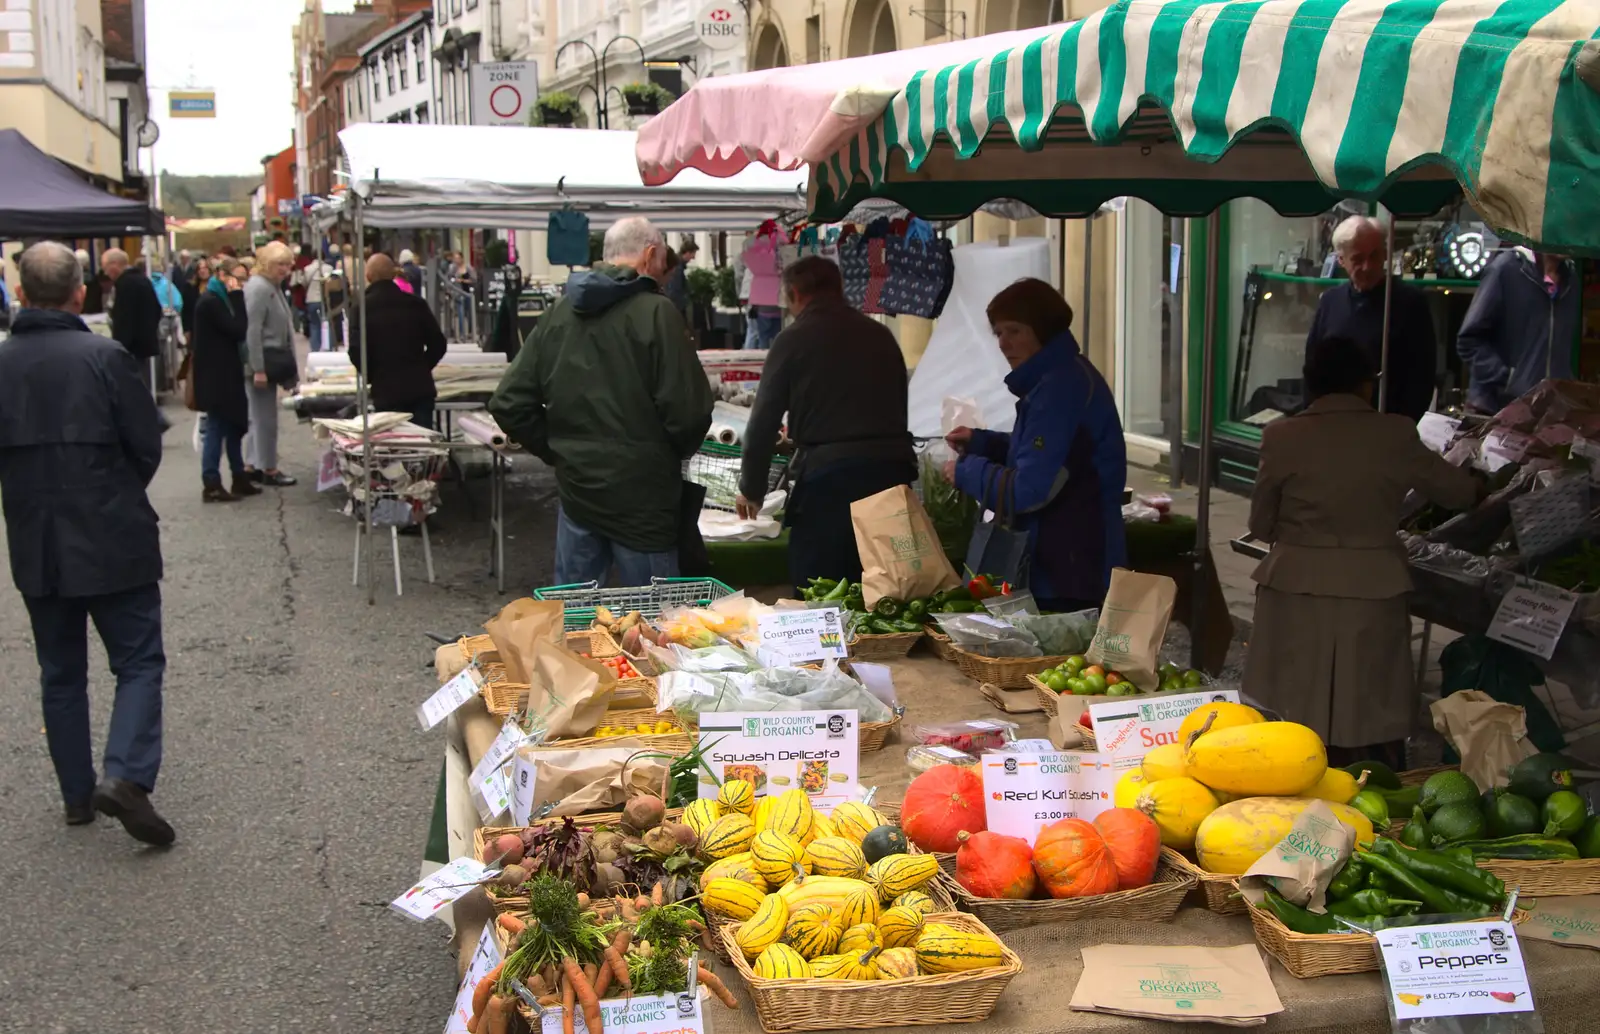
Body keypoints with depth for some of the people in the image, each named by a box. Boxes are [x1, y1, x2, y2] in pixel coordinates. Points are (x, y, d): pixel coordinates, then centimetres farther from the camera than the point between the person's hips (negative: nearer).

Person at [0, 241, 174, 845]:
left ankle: (77, 794, 21)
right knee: (139, 663, 5)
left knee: (60, 672, 16)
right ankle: (125, 776, -13)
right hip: (112, 540, -4)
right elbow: (147, 446, -7)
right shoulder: (105, 358, -14)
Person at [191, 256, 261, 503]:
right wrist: (237, 297, -18)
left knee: (234, 425, 13)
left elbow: (235, 331, 13)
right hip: (215, 376, -10)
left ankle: (239, 479, 20)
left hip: (225, 374, 10)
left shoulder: (219, 300, 14)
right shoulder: (211, 302, -16)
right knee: (217, 427, -5)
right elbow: (238, 330, -22)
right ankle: (211, 485, 0)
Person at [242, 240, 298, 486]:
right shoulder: (258, 288, -15)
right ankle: (268, 469, 3)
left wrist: (286, 366, 22)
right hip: (261, 362, -10)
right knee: (265, 417, -4)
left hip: (272, 361, 10)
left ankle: (252, 465, 21)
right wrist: (258, 369, -23)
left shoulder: (274, 287, 16)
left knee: (259, 417, 14)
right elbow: (252, 332, -21)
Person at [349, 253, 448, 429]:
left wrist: (371, 377, 6)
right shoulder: (416, 303, 3)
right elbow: (437, 344, 5)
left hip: (386, 391, -2)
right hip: (420, 388, 2)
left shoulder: (362, 308, -5)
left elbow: (356, 351, -11)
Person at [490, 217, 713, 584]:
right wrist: (675, 453, 4)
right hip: (641, 496, -6)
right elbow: (688, 411, -16)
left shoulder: (558, 314, 6)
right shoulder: (655, 312, -12)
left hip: (575, 490, 6)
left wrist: (558, 451, 13)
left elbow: (508, 403, 5)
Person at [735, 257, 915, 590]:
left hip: (829, 479, -5)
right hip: (893, 472, 5)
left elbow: (763, 423, 3)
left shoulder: (794, 340, 1)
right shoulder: (881, 336, 16)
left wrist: (751, 490, 15)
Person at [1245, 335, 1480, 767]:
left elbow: (1260, 525, 5)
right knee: (1374, 727, 9)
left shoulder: (1283, 437, -4)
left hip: (1296, 591, 0)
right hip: (1372, 593, 0)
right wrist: (1480, 485, 35)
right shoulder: (1395, 436, -3)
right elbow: (1458, 492, 12)